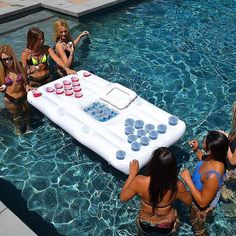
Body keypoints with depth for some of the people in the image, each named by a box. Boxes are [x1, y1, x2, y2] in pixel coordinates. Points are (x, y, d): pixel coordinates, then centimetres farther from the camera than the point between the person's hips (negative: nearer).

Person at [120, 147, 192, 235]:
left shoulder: (139, 181, -34)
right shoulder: (177, 186, -32)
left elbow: (122, 197, -14)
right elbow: (189, 201, -9)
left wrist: (132, 174, -9)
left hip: (145, 225, 1)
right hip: (167, 226, 0)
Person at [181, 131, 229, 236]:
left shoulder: (213, 176, -48)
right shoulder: (215, 156, -25)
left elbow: (202, 202, -34)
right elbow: (204, 159, 2)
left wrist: (188, 180, -34)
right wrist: (196, 150, -14)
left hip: (203, 206, -7)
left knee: (197, 226, 26)